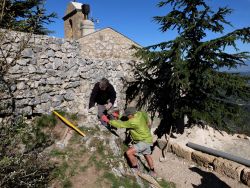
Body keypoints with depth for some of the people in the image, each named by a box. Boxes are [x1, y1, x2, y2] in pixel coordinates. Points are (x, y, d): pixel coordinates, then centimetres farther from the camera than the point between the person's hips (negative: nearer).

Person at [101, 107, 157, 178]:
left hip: (144, 141, -10)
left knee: (129, 152, -15)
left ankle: (135, 169, 5)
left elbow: (120, 124, -26)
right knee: (147, 155, 25)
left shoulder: (133, 122, -32)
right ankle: (152, 172, 45)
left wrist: (108, 121, -19)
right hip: (146, 139, 10)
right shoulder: (140, 113, -11)